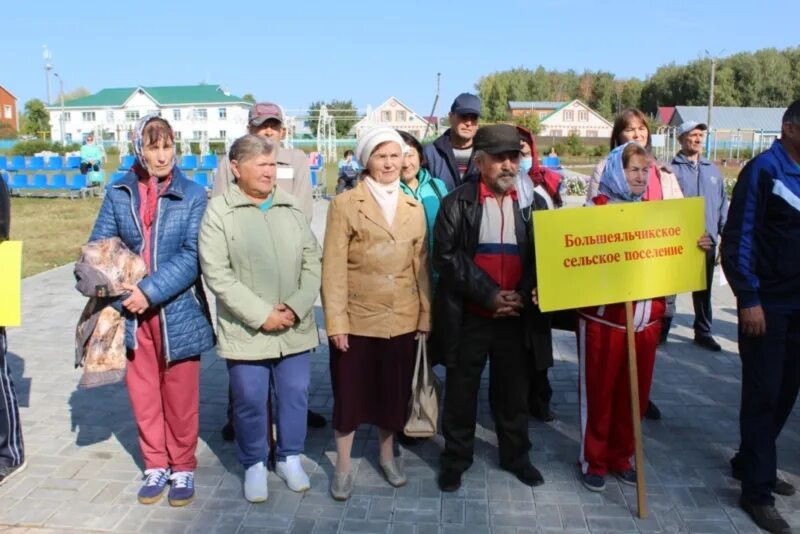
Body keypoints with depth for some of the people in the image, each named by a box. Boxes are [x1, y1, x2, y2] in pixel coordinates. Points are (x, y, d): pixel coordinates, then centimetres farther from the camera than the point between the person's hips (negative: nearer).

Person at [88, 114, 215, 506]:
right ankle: (155, 466, 31)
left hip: (178, 311, -2)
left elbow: (193, 255, -11)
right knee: (142, 394, 13)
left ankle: (183, 467, 27)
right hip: (132, 312, 2)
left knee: (180, 396, 9)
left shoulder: (193, 195, -4)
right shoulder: (118, 193, 2)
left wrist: (151, 290, -20)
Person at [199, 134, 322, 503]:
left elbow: (312, 262, 4)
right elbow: (217, 275, -11)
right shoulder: (218, 212, -5)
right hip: (246, 330, -3)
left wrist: (296, 307, -10)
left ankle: (290, 458, 34)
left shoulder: (292, 209, 5)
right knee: (250, 401, 8)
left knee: (295, 395, 12)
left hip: (295, 328, 3)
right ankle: (255, 464, 31)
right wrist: (261, 314, -15)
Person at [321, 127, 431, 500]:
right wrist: (335, 320, -13)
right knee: (350, 392, 7)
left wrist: (426, 314, 5)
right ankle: (343, 467, 24)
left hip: (402, 318, 3)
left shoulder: (414, 207, 9)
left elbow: (421, 265, 9)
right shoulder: (344, 204, -3)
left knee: (395, 390, 14)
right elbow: (333, 267, -8)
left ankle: (387, 455, 35)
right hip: (357, 317, -3)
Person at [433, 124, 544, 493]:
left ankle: (515, 455, 34)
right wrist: (489, 295, -15)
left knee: (513, 390, 15)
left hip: (516, 315, 3)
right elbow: (447, 256, -10)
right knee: (461, 391, 9)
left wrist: (521, 296, -10)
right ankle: (456, 458, 26)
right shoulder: (457, 203, -3)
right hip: (468, 316, -2)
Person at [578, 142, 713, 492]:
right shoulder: (595, 209, -4)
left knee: (635, 393, 12)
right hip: (603, 320, -5)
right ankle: (594, 460, 22)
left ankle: (621, 457, 29)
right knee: (599, 392, 5)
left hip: (646, 320, 5)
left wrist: (697, 248, 0)